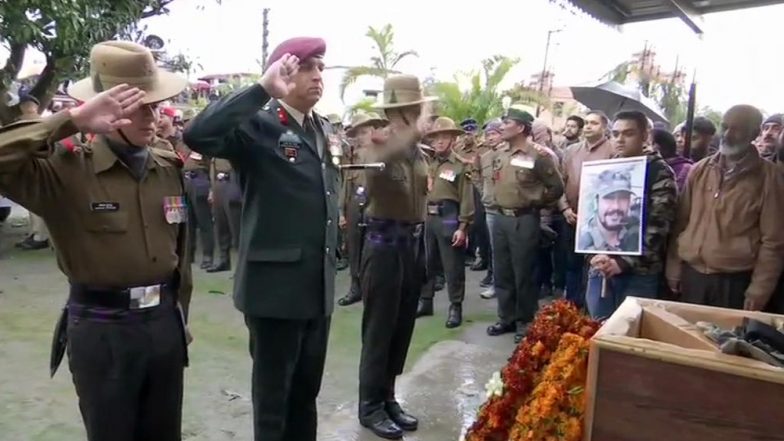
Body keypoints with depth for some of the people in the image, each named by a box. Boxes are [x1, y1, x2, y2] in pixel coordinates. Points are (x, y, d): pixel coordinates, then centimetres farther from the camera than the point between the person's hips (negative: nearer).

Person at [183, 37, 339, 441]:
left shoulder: (324, 130, 12)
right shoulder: (258, 126, -10)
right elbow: (197, 135, -28)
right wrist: (262, 88, -26)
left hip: (319, 286, 7)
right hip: (275, 285, -7)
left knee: (307, 389, 20)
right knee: (273, 393, 10)